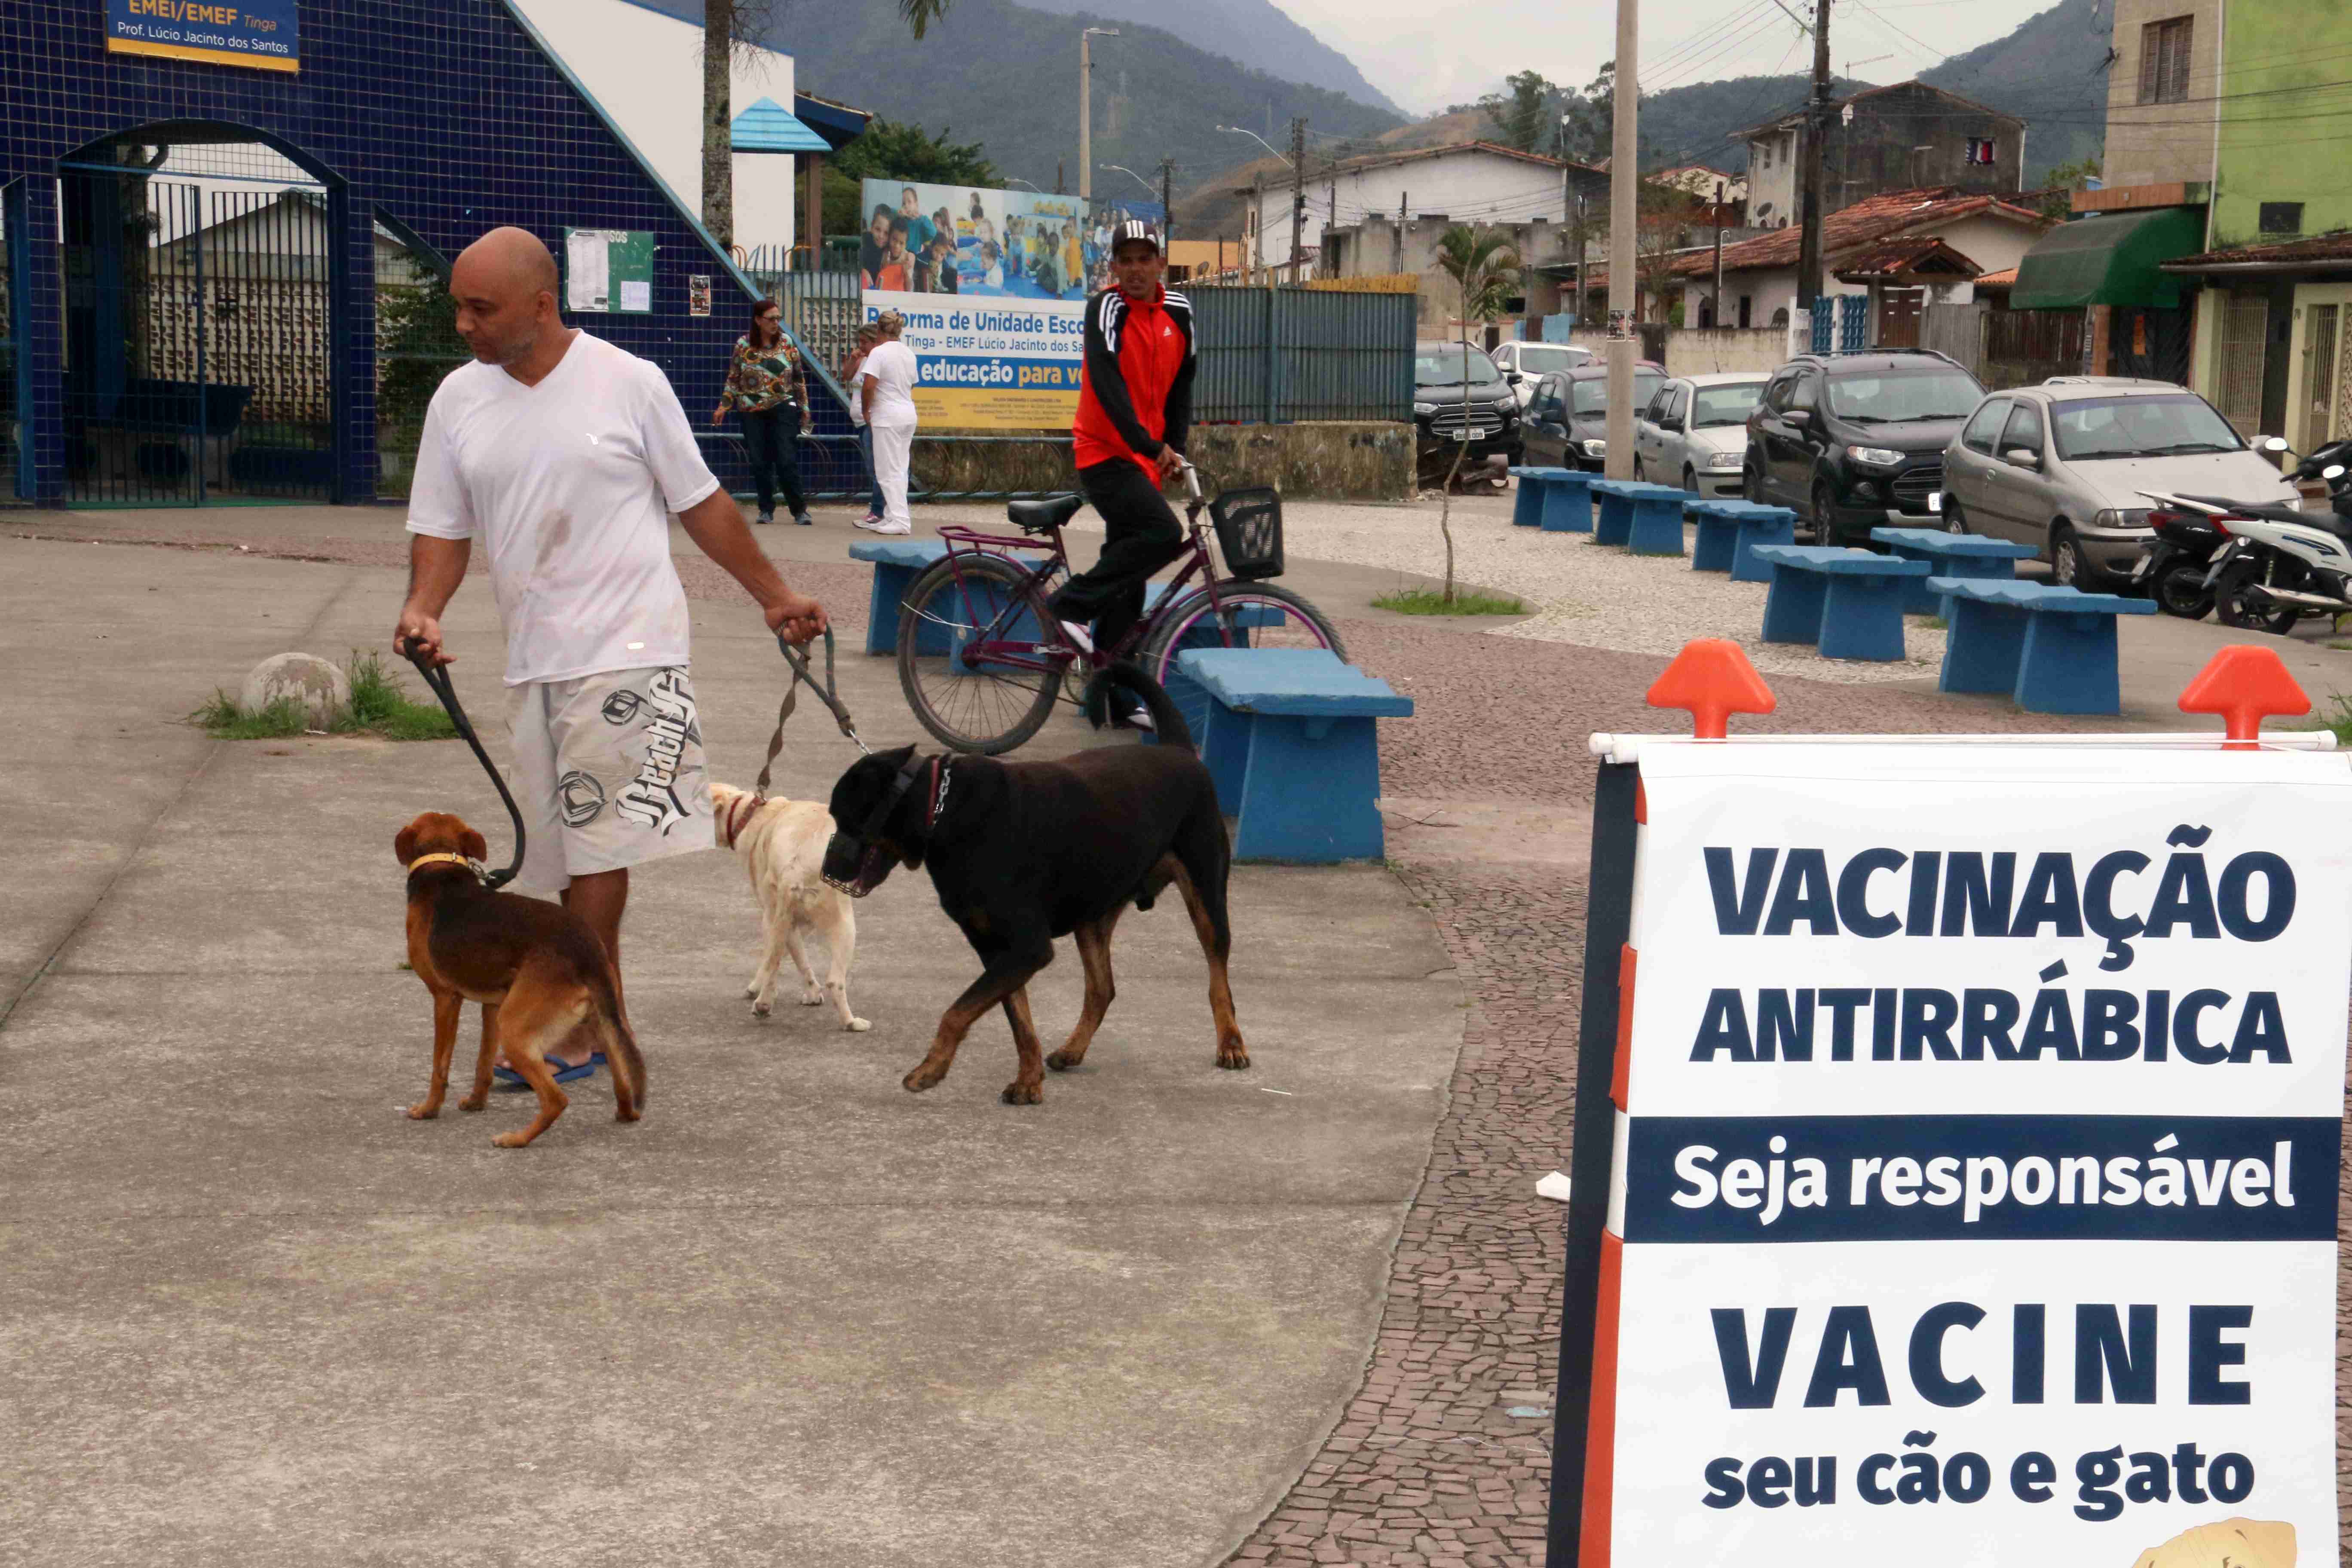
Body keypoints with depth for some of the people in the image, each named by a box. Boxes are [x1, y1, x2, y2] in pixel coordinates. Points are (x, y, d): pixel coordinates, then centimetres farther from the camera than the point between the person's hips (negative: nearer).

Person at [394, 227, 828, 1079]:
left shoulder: (628, 383, -3)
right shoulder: (458, 399, 8)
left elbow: (702, 504, 6)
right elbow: (443, 527, 10)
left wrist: (774, 596, 10)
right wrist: (423, 611, -9)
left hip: (628, 649, -5)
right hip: (534, 661, 5)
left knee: (594, 850, -12)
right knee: (563, 856, 9)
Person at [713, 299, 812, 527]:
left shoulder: (787, 343, 2)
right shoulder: (743, 345, 0)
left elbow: (799, 378, 7)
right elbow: (733, 379, 6)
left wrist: (804, 407, 7)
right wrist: (723, 407, 1)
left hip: (783, 408, -1)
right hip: (753, 412, 1)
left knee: (788, 461, -6)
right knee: (760, 463, 4)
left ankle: (800, 510, -1)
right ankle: (766, 510, 13)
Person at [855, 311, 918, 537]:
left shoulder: (879, 352, -12)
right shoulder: (909, 354, 11)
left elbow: (869, 385, -21)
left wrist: (866, 410, -5)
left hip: (887, 418, -8)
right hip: (909, 414, 8)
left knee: (889, 472, -3)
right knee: (899, 470, 13)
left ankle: (900, 520, -8)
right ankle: (892, 517, 17)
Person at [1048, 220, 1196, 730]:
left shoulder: (1178, 312, 7)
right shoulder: (1107, 309, -12)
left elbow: (1182, 384, 14)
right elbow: (1108, 384, -23)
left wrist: (1176, 448, 2)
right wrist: (1152, 446, -30)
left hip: (1145, 459, 7)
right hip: (1104, 454, -6)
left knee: (1128, 581, 8)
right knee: (1164, 534, -27)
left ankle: (1117, 699, 14)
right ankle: (1069, 605, -15)